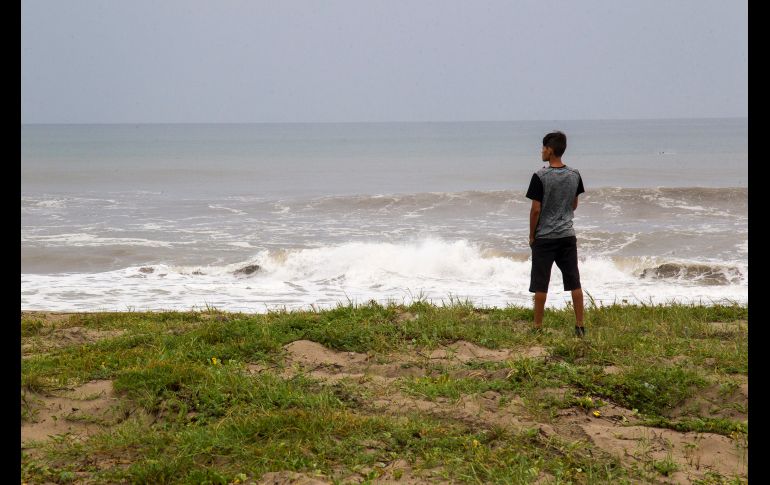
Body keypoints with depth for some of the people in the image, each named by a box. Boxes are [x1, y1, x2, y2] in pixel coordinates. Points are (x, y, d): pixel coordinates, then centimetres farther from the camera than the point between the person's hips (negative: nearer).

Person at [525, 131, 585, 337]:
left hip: (544, 237, -4)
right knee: (574, 282, 7)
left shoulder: (540, 176, -14)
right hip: (568, 235, 4)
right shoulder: (575, 175, 2)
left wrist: (532, 235, -1)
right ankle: (580, 326, 8)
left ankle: (538, 326, 6)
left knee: (540, 284, 3)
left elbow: (536, 209, -12)